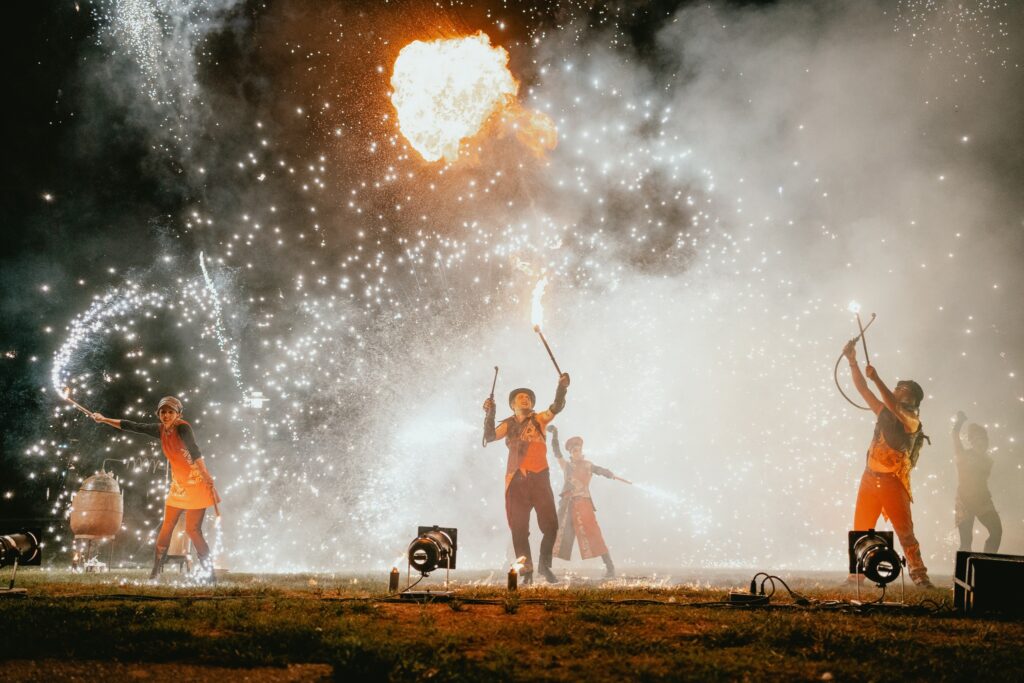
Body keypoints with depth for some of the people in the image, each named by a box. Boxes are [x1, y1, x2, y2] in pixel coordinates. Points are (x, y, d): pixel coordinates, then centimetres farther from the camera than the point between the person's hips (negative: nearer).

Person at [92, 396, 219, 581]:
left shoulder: (182, 427, -18)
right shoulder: (160, 429, 4)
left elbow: (194, 451, -31)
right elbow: (133, 427, 14)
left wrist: (207, 479, -43)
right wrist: (104, 420, 18)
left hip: (195, 484, -7)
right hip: (178, 485, 7)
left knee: (193, 529, -11)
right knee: (166, 527, 7)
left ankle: (209, 572, -5)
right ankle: (155, 571, 14)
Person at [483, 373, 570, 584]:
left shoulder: (539, 420, 9)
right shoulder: (508, 425, 11)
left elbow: (556, 408, -7)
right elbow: (489, 437, -3)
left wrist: (562, 387, -23)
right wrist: (490, 414, -15)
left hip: (539, 479, 0)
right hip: (516, 482, 0)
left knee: (550, 525, -4)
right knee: (519, 530, 0)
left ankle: (544, 565, 17)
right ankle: (527, 572, 9)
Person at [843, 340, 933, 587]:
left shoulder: (912, 420, -5)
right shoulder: (885, 412, 13)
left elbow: (894, 407, -26)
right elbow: (862, 389, 11)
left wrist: (876, 379, -31)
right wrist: (852, 361, 2)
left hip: (893, 483, -6)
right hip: (870, 479, 6)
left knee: (905, 531, -4)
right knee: (861, 530, 6)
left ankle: (919, 573, 2)